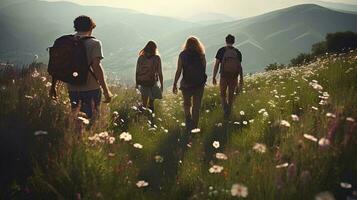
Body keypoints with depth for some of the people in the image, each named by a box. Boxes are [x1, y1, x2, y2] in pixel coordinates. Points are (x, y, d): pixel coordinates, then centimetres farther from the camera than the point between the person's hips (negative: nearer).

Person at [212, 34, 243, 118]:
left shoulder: (221, 51, -4)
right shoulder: (237, 52, 3)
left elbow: (216, 65, -6)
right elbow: (239, 67, 3)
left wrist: (214, 77, 0)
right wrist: (241, 80, 8)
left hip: (224, 76, -2)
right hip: (234, 77, 2)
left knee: (223, 95, 13)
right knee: (231, 95, 16)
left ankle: (226, 109, -9)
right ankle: (228, 112, 25)